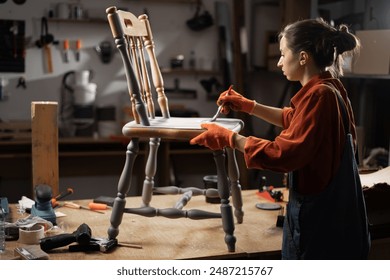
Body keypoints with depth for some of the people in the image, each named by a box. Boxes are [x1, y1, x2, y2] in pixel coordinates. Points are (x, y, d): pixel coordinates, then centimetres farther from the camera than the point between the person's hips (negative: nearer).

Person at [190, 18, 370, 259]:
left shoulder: (319, 95, -23)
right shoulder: (327, 89, 8)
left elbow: (283, 154, -26)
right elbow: (294, 120, 25)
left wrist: (229, 138, -18)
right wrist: (248, 106, 19)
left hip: (321, 216, -10)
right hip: (331, 210, 10)